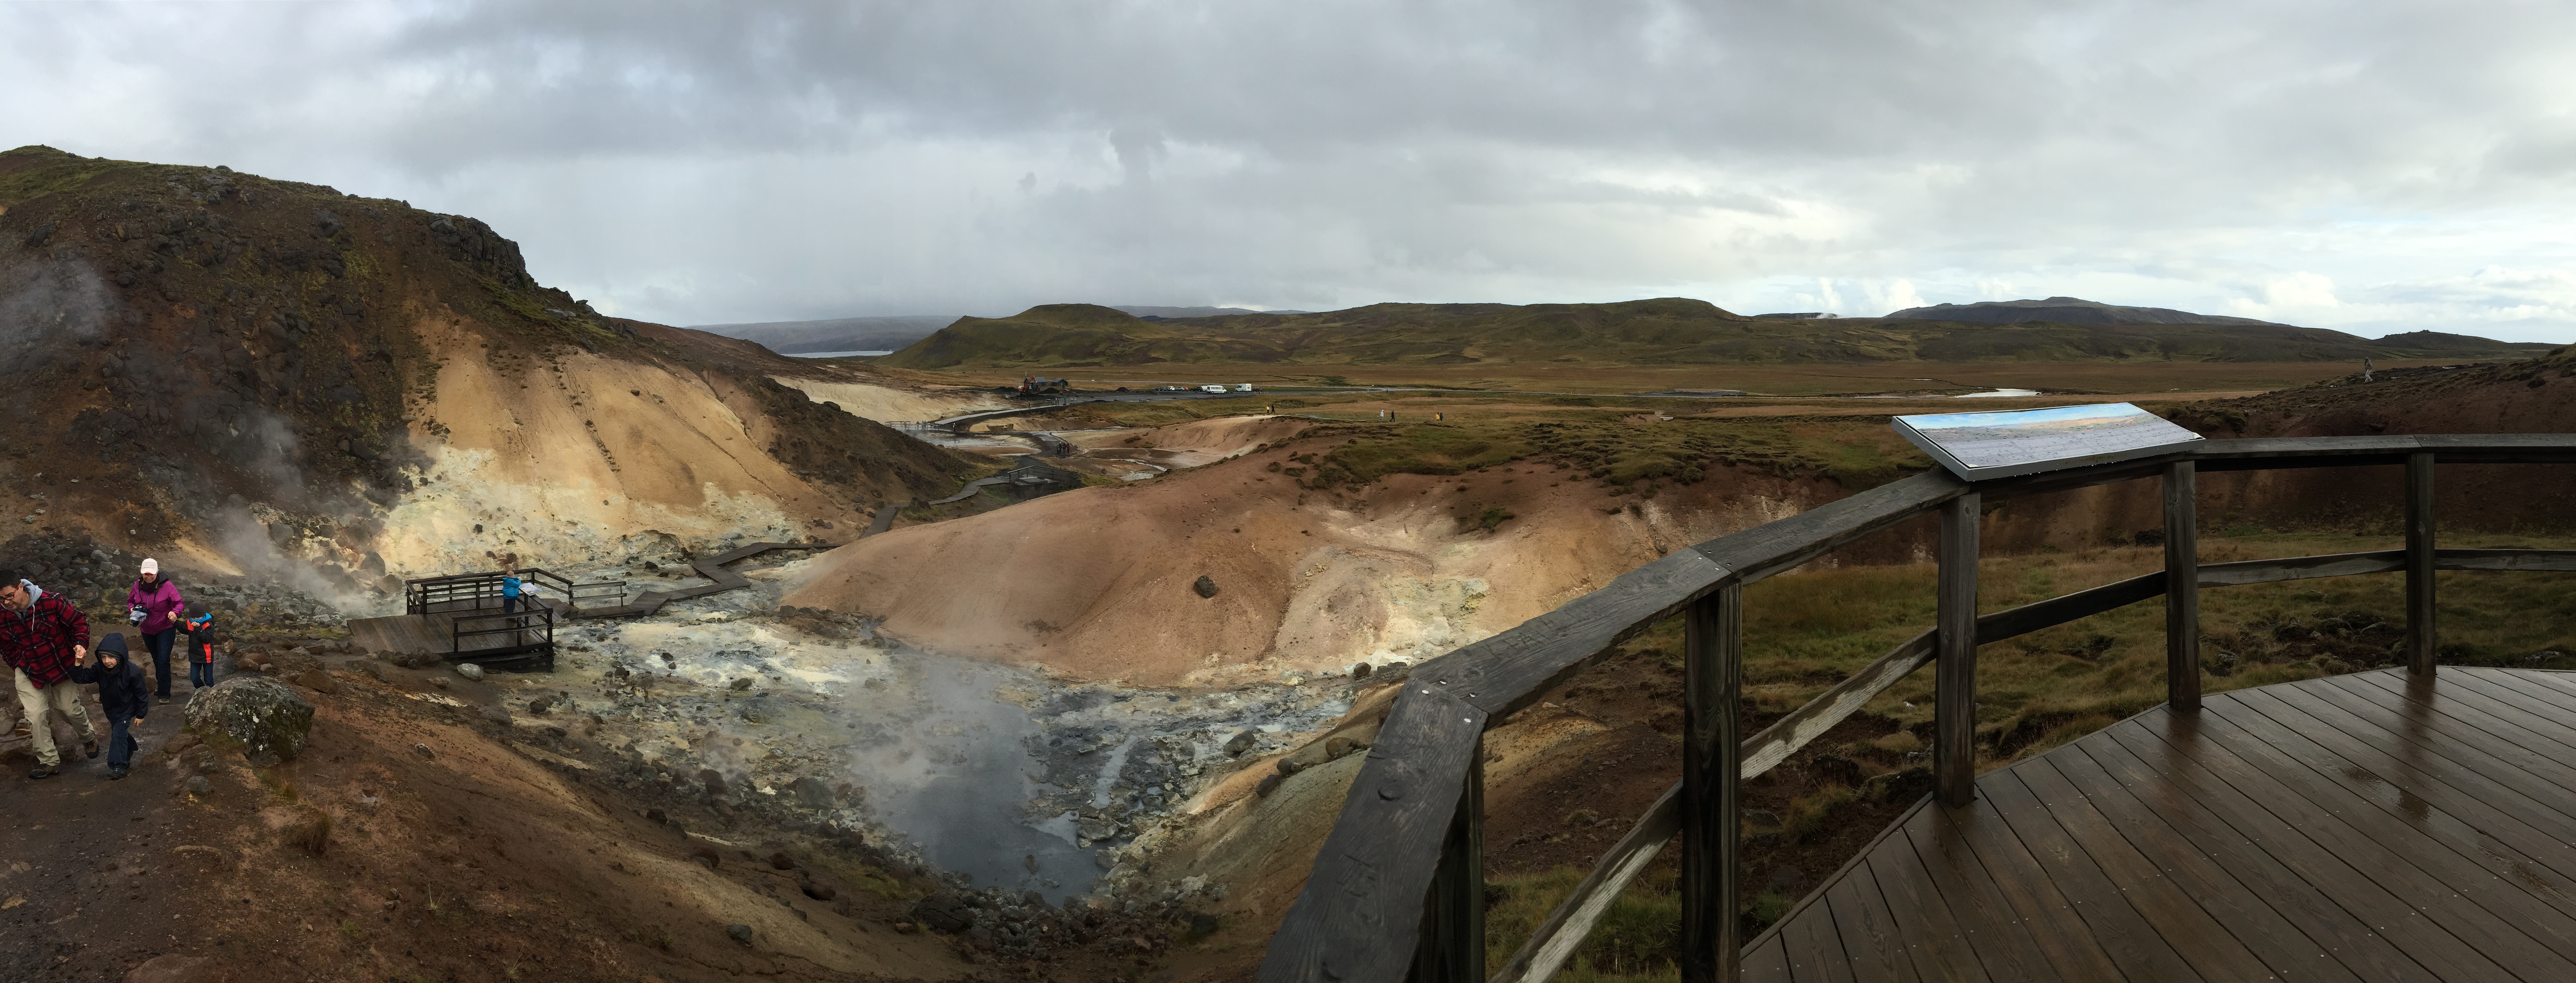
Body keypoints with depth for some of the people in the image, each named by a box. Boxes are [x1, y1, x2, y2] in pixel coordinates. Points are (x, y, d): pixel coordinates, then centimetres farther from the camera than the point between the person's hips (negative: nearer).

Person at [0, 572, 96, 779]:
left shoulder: (51, 602, -24)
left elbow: (79, 622, -11)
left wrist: (80, 645, -25)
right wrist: (18, 667, 8)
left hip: (61, 666, -2)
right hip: (29, 672, 2)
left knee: (71, 709, 10)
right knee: (36, 716, -6)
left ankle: (89, 738, 41)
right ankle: (49, 762, 6)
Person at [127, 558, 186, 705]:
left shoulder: (166, 586, -17)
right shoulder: (138, 585, -5)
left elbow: (180, 603, -14)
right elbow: (130, 600, 12)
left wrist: (175, 612, -35)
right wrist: (133, 609, -11)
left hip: (165, 628, -5)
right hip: (147, 630, 5)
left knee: (163, 660, -14)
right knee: (156, 659, 21)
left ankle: (164, 694, -9)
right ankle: (161, 685, 40)